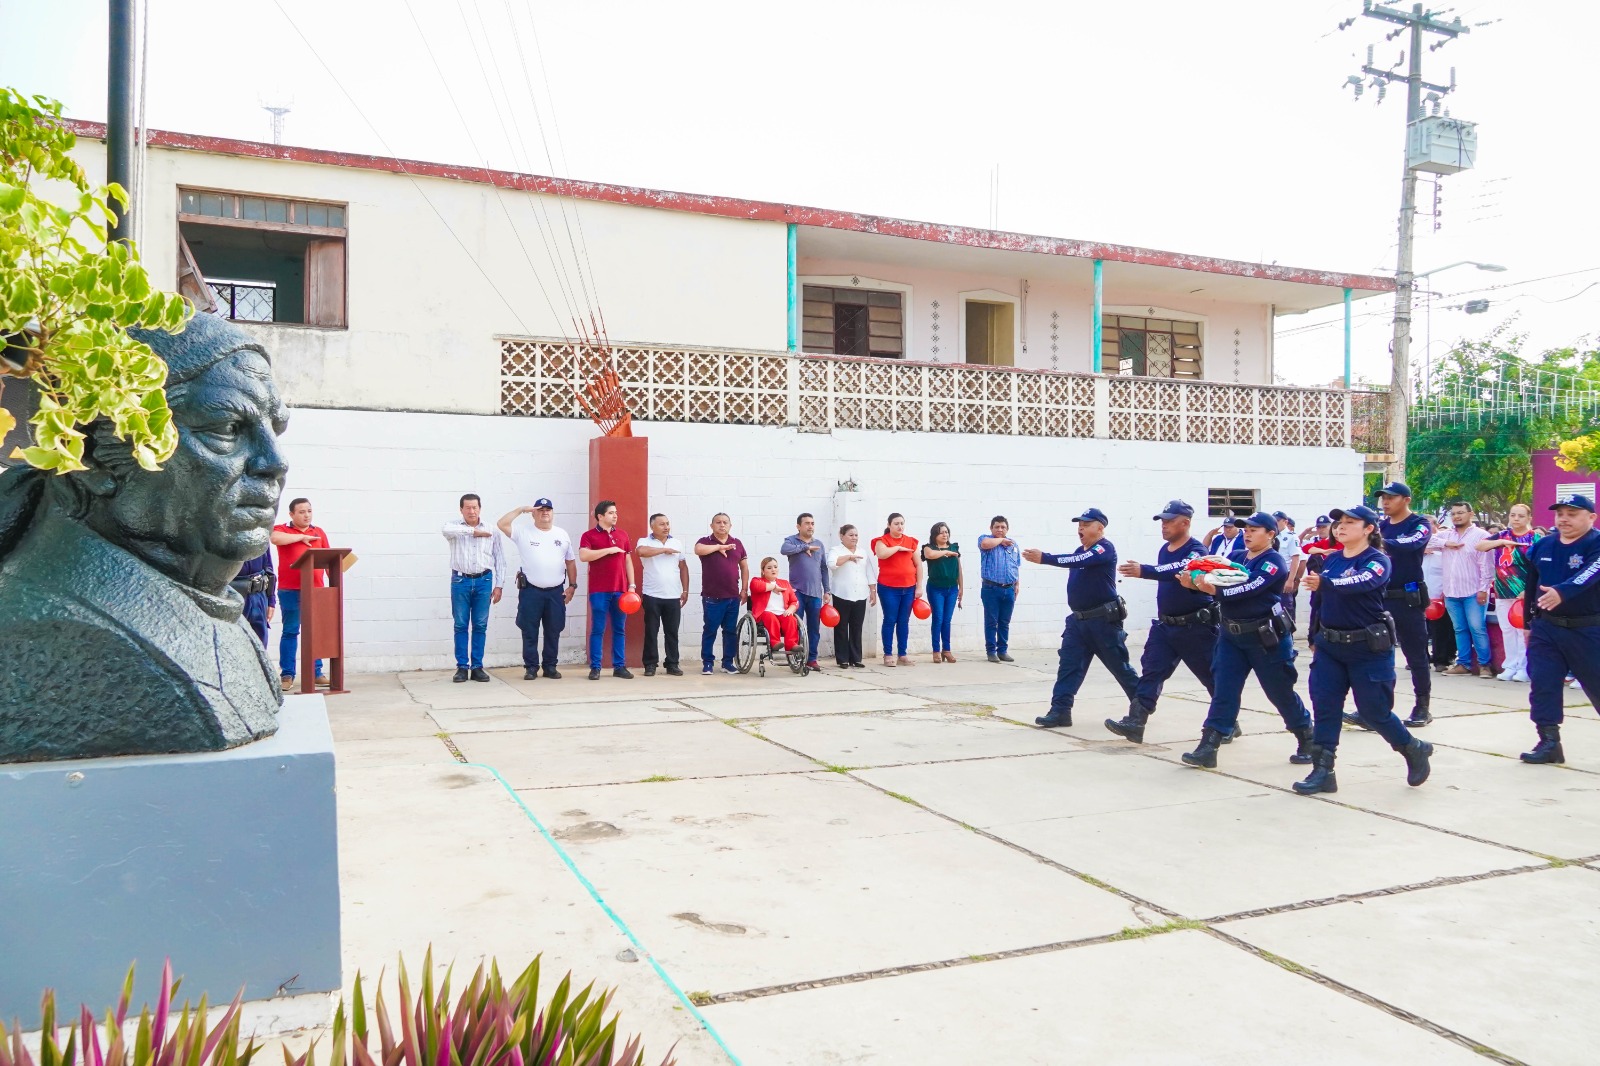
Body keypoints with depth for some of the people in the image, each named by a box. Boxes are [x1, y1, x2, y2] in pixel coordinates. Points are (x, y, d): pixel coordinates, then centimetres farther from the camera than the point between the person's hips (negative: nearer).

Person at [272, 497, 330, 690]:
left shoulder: (319, 532, 15)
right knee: (290, 631, 1)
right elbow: (275, 538, -20)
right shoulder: (282, 529, 4)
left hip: (315, 589, 3)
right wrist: (302, 537, -10)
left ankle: (316, 672, 12)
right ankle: (287, 675, 7)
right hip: (290, 590, -3)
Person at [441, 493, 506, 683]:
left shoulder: (491, 530, 7)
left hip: (483, 581, 1)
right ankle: (462, 667, 9)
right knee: (460, 625, 2)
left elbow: (500, 559, 7)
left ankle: (477, 667, 11)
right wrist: (473, 531, -17)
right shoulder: (455, 528, 3)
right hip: (460, 581, -1)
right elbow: (446, 529, -24)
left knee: (480, 626, 4)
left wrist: (499, 585, 1)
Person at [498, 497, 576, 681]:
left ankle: (550, 666, 17)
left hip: (556, 591, 2)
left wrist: (572, 585, 6)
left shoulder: (562, 534, 10)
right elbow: (502, 524, -13)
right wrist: (522, 509, -11)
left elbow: (570, 562, 13)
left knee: (553, 631, 7)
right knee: (530, 632, 1)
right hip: (530, 590, -2)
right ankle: (531, 667, 9)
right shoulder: (523, 532, 0)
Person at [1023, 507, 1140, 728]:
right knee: (1068, 666, -2)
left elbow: (1079, 561, -30)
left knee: (1120, 667, 4)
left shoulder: (1105, 548, -14)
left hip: (1104, 621, -8)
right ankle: (1060, 711, -4)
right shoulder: (1081, 551, 17)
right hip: (1078, 620, 8)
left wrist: (1043, 558, -36)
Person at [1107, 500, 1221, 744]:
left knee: (1213, 677, 6)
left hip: (1196, 627, -7)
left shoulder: (1195, 550, -17)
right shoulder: (1164, 549, 8)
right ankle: (1135, 723, -12)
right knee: (1151, 671, -5)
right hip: (1165, 625, 7)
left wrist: (1143, 571, -49)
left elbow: (1181, 570, -37)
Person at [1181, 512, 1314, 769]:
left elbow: (1249, 588, -24)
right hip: (1231, 634, 5)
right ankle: (1208, 748, -3)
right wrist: (1198, 579, -22)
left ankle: (1307, 742, 28)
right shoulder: (1235, 557, 11)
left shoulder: (1274, 563, -10)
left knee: (1280, 692, 7)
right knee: (1223, 690, -1)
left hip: (1267, 638, -5)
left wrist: (1215, 590, -29)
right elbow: (1214, 576, -1)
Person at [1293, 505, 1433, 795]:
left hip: (1369, 647, -6)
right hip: (1330, 645, 6)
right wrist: (1315, 640, 18)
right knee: (1324, 707, 0)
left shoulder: (1378, 561, -10)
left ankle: (1414, 750, 29)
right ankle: (1323, 771, 5)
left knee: (1374, 710, 2)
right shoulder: (1331, 560, 9)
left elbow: (1359, 583, -33)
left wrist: (1324, 582, -41)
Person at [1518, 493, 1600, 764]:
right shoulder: (1543, 546, 6)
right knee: (1542, 685, 0)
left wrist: (1561, 592, -49)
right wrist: (1529, 623, 16)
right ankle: (1549, 742, 7)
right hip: (1546, 628, 5)